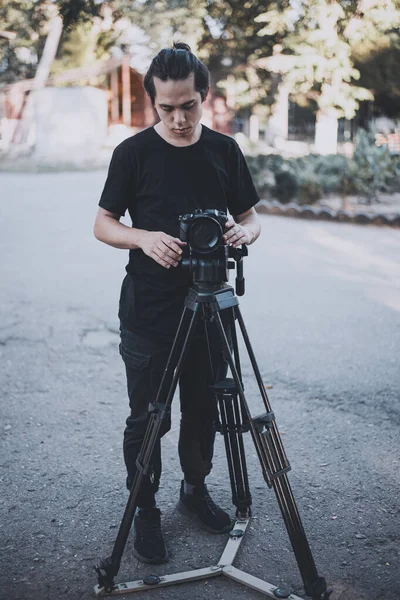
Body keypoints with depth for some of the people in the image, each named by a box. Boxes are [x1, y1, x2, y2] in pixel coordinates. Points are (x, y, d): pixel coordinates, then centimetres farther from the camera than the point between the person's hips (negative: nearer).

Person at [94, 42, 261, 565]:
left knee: (204, 409, 15)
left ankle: (195, 489, 38)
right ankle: (145, 510, 25)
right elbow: (103, 225, -1)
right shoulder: (134, 153, -4)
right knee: (148, 418, 6)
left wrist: (245, 232, -13)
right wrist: (145, 238, -21)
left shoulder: (225, 150, 5)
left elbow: (250, 216, 11)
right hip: (148, 316, -3)